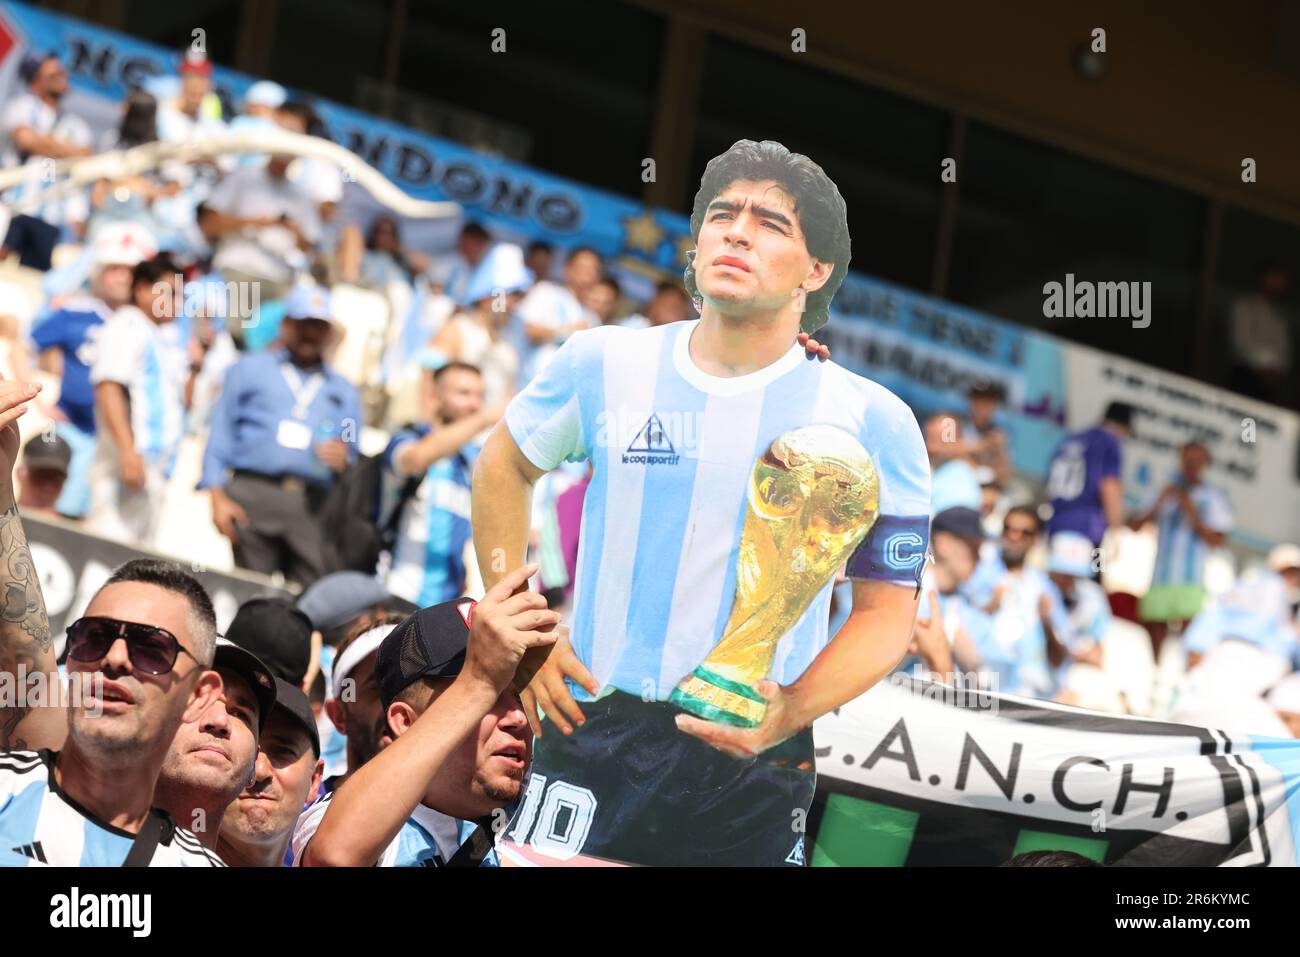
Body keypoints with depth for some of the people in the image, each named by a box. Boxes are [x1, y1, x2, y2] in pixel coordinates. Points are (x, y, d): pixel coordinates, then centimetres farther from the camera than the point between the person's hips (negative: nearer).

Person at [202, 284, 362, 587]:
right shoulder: (248, 370, 19)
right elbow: (221, 434, 11)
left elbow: (354, 460, 23)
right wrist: (218, 496, -2)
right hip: (253, 494, -1)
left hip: (313, 505, 2)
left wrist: (343, 461, -2)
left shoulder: (344, 391, 25)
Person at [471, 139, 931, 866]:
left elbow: (887, 611, -1)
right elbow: (503, 468, 18)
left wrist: (792, 712, -18)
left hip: (755, 757, -1)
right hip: (591, 733, 1)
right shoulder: (603, 365, 1)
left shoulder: (872, 422, -5)